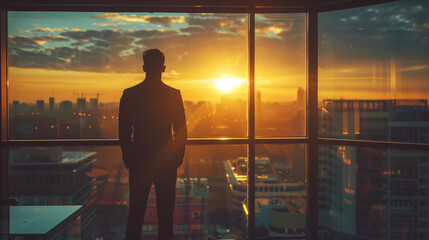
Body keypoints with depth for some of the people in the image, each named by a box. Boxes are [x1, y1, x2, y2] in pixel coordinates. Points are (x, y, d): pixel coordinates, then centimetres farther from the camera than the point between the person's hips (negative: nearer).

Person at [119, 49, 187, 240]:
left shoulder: (129, 94, -3)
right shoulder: (174, 95, -5)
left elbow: (123, 131, -1)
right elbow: (181, 131, -3)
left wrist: (128, 157, 9)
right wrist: (177, 158, 7)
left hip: (139, 161, 1)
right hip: (166, 162, -1)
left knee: (136, 212, 11)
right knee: (165, 213, 8)